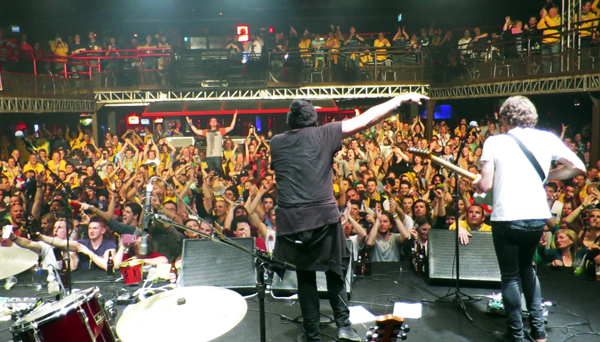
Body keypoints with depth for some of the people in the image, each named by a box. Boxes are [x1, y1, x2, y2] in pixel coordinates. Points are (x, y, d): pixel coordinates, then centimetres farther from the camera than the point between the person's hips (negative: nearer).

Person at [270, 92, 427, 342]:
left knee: (305, 276, 15)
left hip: (290, 221, 2)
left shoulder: (276, 142, 10)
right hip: (324, 216, -1)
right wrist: (402, 99, 7)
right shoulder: (323, 134, 3)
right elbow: (365, 120, 1)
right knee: (335, 270, 19)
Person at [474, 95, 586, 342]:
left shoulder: (494, 142, -6)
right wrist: (545, 176, 18)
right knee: (526, 267, 26)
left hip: (506, 218, -4)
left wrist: (477, 183, 10)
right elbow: (578, 167, 7)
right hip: (538, 217, 4)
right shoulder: (547, 138, 4)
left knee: (510, 277, 11)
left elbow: (485, 185, -12)